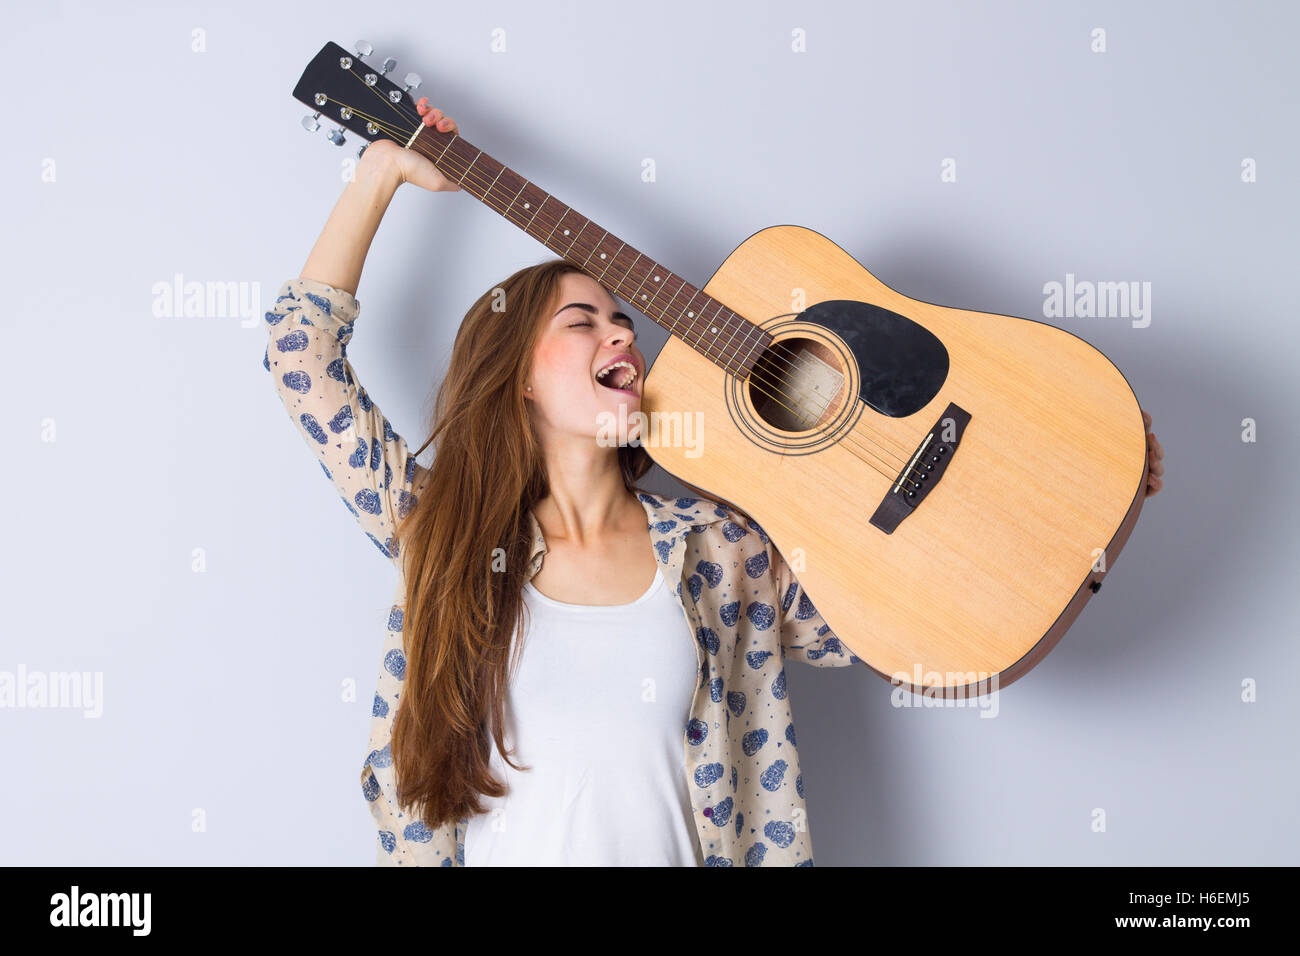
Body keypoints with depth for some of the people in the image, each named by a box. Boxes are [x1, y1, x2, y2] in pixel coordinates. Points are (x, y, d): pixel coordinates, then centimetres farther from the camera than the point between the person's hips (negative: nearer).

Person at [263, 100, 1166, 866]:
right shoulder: (444, 535, 1)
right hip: (501, 846, 0)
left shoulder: (720, 549, 3)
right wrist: (381, 172, 8)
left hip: (677, 845, 0)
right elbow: (304, 349, 0)